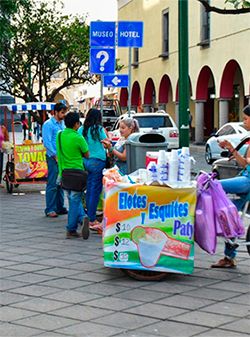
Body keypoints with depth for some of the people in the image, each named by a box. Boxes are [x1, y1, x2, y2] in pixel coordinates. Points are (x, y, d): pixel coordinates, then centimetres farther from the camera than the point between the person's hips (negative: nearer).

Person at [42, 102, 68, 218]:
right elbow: (47, 142, -12)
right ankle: (50, 209, -3)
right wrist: (55, 155, -16)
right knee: (52, 184, -7)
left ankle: (59, 207, 18)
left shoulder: (63, 123, 15)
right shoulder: (48, 124, -7)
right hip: (53, 157, -7)